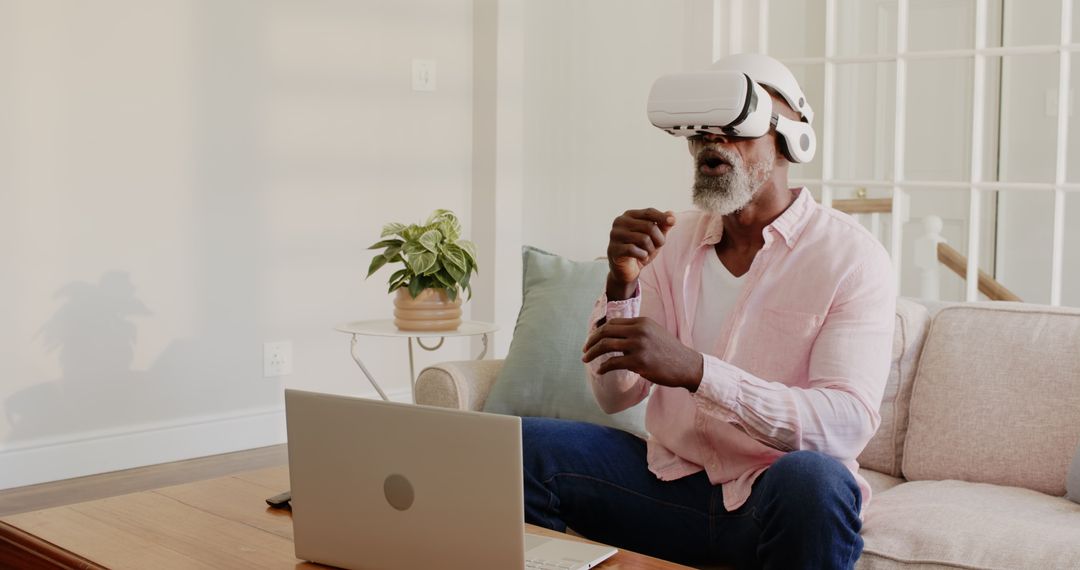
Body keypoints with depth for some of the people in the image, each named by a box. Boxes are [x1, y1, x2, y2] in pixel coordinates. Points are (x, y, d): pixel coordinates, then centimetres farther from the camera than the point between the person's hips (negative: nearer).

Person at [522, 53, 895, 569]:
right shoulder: (673, 240, 6)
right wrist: (621, 286, -15)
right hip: (672, 480, 4)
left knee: (811, 479, -37)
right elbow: (614, 397, 4)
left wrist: (694, 369, -33)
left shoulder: (852, 257, -8)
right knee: (517, 447, -15)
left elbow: (848, 423, -22)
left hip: (779, 493, -3)